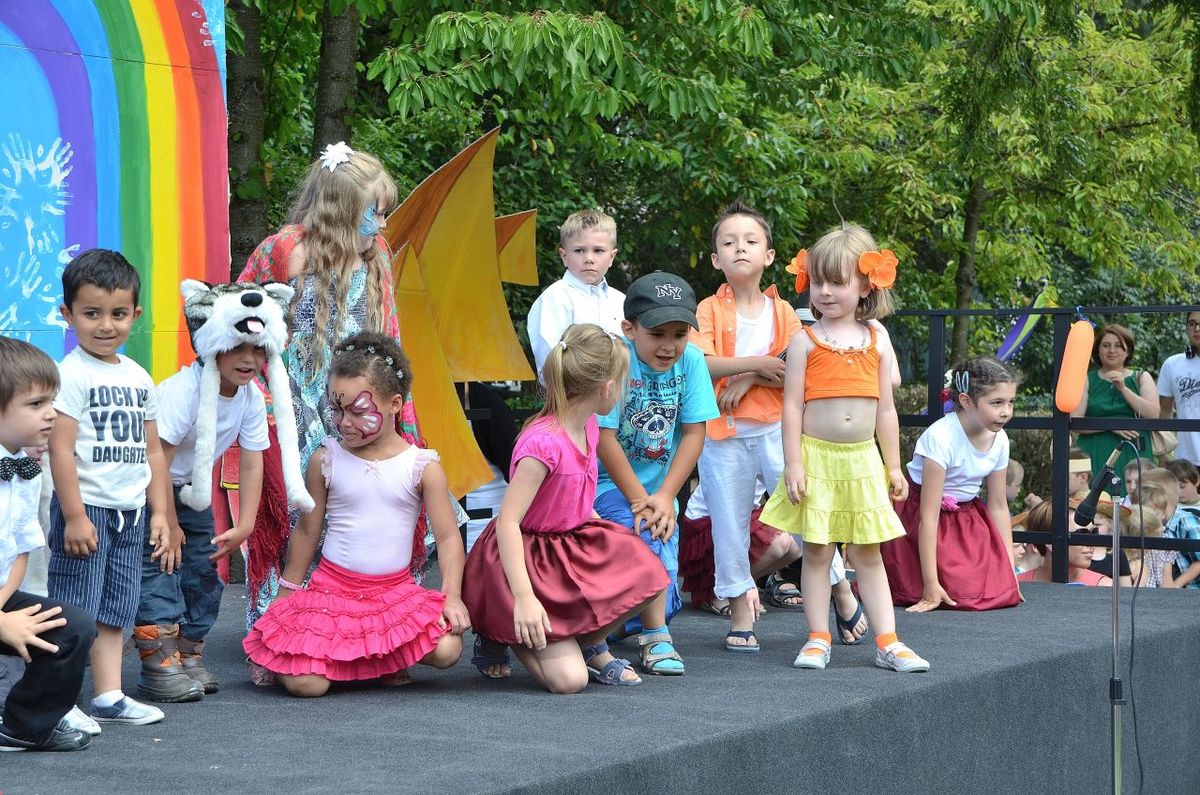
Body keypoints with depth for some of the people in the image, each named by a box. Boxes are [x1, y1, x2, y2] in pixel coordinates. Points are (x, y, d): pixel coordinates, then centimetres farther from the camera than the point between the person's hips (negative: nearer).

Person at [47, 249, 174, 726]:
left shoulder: (138, 378, 11)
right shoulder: (72, 374, -11)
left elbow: (152, 451, 15)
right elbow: (61, 449, -16)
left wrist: (160, 513, 11)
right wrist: (74, 515, -19)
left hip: (130, 512, 7)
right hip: (86, 508, -7)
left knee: (113, 610, 12)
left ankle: (108, 696, 18)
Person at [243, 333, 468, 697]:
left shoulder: (422, 467, -3)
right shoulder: (326, 461, 0)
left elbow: (448, 537, -1)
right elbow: (307, 531, 9)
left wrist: (452, 596, -13)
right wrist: (286, 594, 14)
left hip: (395, 591, 1)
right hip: (332, 587, -1)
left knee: (447, 650, -24)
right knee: (305, 684, -20)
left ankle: (390, 658, 9)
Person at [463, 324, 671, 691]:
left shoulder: (588, 427, 1)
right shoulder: (543, 443, -28)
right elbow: (507, 522, -30)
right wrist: (523, 597, -34)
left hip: (574, 544, 9)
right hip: (528, 560, -9)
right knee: (569, 679, -19)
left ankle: (591, 644, 14)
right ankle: (500, 635, 9)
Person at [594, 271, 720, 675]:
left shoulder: (691, 361, -8)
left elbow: (694, 433, -6)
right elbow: (604, 438, -19)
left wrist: (665, 496, -14)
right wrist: (638, 500, -18)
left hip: (658, 487, 5)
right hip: (608, 482, -4)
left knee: (664, 596, 1)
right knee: (645, 535, -31)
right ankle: (655, 639, -14)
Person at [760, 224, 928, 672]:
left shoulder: (877, 343, 7)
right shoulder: (805, 342, -2)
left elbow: (885, 410, 10)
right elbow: (792, 406, -5)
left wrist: (893, 467, 10)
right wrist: (793, 463, -11)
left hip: (862, 459, 3)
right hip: (817, 456, -2)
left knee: (868, 554, 7)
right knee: (816, 551, 2)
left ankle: (887, 642, 7)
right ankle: (818, 639, 8)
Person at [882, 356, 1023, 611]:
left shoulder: (999, 440, -6)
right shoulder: (942, 438, -28)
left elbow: (998, 506, 5)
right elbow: (929, 515, -27)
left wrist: (1009, 569, 1)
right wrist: (931, 585, -28)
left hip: (967, 518, 6)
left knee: (1003, 592, -9)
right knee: (965, 594, -17)